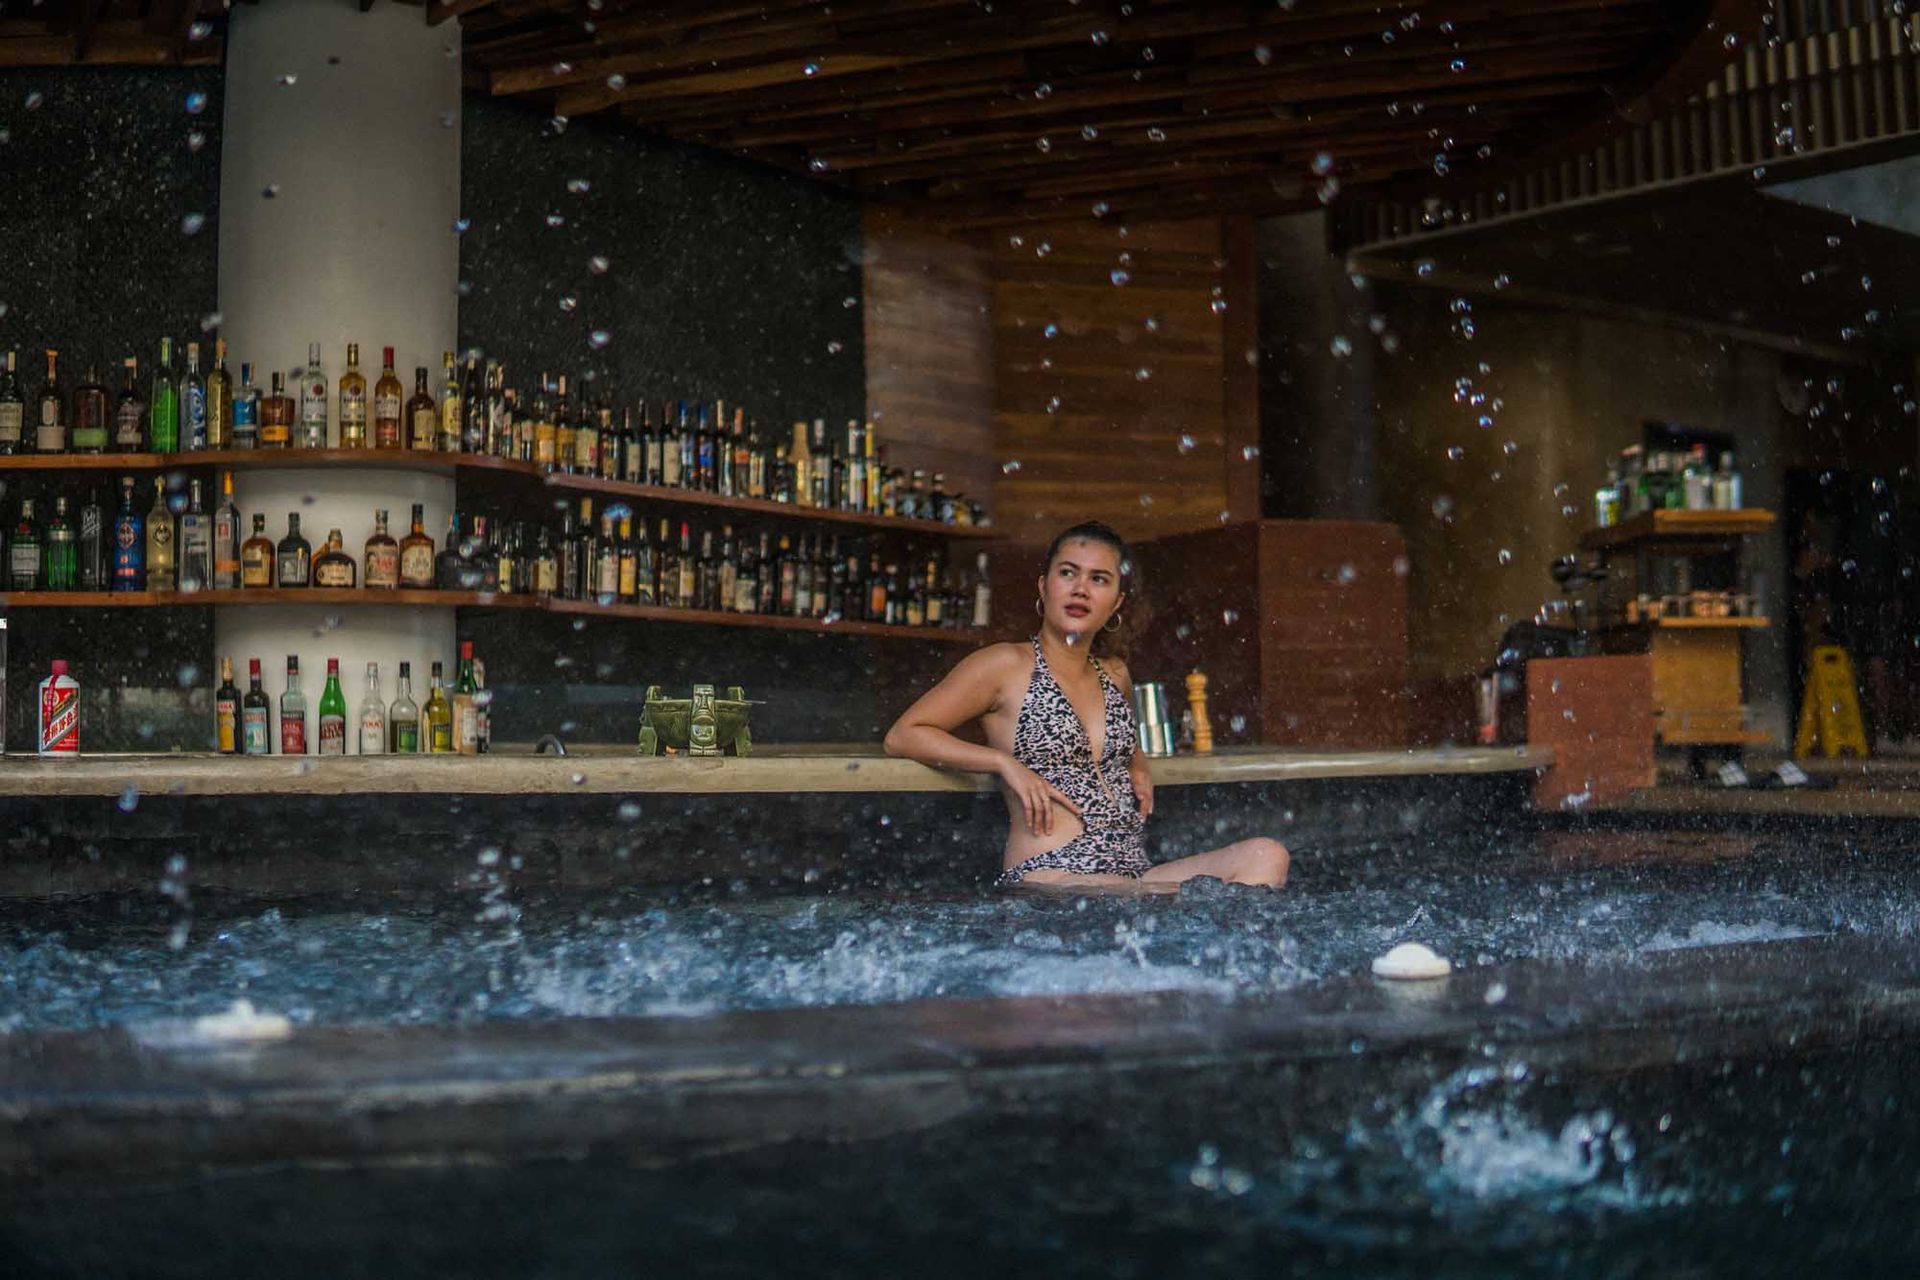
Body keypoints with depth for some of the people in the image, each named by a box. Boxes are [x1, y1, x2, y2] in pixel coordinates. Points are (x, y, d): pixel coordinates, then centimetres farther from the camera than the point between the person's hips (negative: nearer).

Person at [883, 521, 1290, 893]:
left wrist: (1139, 769, 18)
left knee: (1266, 856, -18)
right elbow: (902, 735, -1)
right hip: (1049, 878, -8)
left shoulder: (1115, 676, 19)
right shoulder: (1007, 666, 1)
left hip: (1133, 875, 8)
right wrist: (1006, 763, -10)